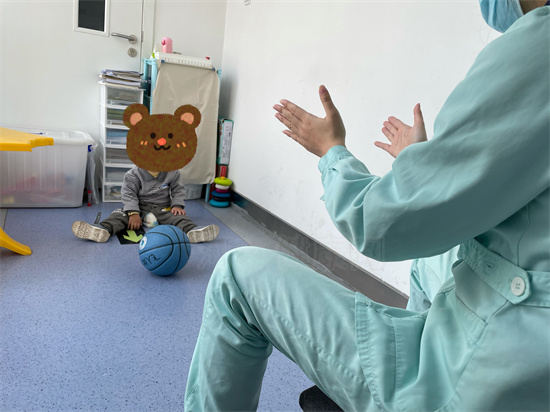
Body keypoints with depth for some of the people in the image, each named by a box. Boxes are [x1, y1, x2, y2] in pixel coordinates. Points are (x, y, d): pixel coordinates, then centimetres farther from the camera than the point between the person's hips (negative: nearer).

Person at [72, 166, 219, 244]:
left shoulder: (172, 173, -1)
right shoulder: (133, 175, -7)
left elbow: (178, 190, 7)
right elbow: (129, 194, -12)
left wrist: (177, 205, -11)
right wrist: (133, 213, -25)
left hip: (163, 208, 0)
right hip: (140, 207, 0)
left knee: (178, 216, -28)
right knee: (121, 214, -23)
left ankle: (192, 231, -55)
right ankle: (103, 229, -48)